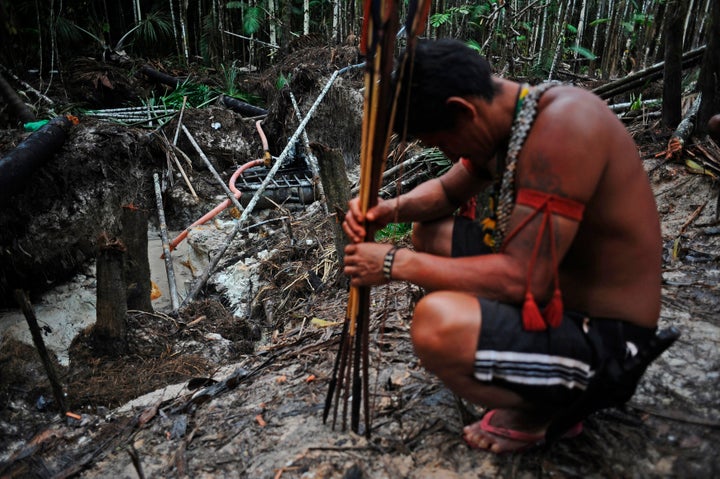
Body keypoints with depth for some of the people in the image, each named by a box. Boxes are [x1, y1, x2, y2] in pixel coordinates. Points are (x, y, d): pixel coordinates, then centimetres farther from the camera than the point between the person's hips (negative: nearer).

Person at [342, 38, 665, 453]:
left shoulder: (562, 124, -26)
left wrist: (396, 263, -23)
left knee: (436, 323, -34)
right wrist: (392, 208, -4)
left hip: (604, 340, -9)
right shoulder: (502, 119, 2)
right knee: (429, 232, 14)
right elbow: (448, 190, 18)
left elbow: (524, 279, -31)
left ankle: (538, 409, 0)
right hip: (556, 297, 10)